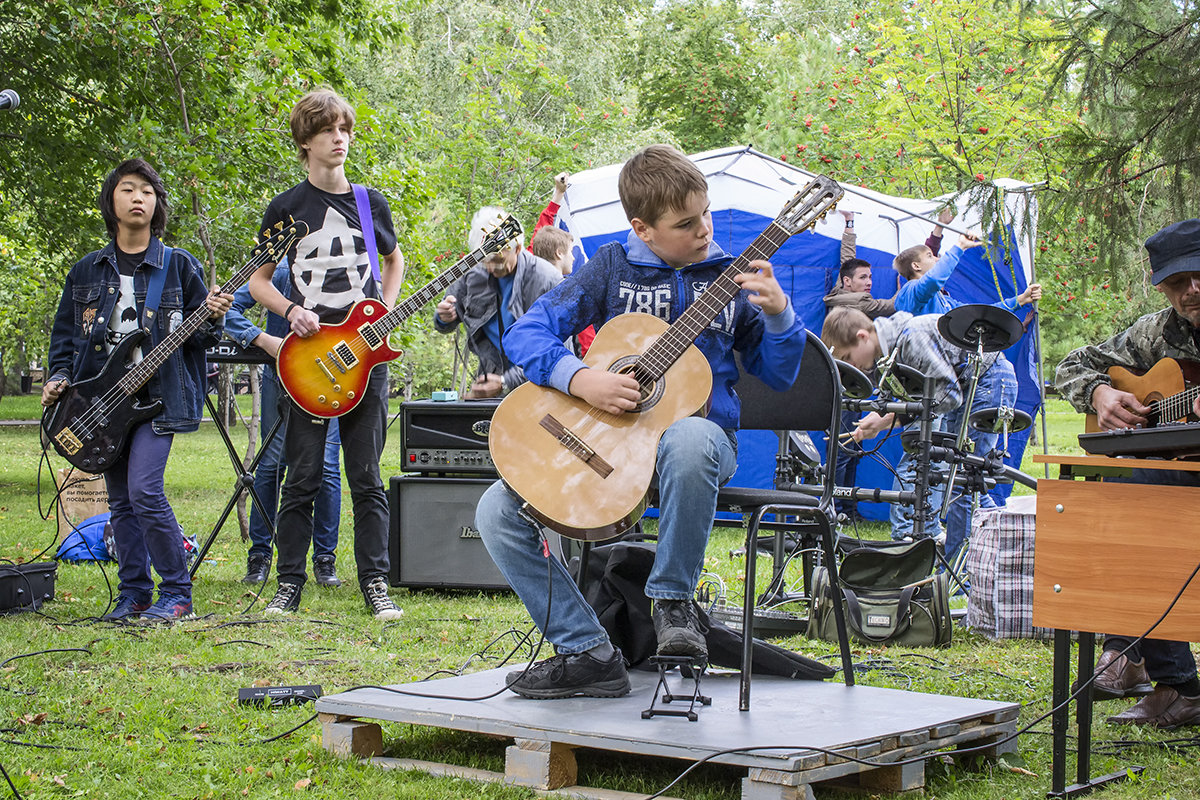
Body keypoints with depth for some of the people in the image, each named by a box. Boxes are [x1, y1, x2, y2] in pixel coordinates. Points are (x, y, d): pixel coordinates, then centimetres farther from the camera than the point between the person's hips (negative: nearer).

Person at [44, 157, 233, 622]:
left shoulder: (179, 266, 3)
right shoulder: (87, 271, 11)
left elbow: (197, 337, 4)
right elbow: (64, 333, 18)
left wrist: (211, 320, -17)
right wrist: (58, 377, 3)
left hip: (159, 396, -4)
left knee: (144, 491, -17)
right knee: (120, 502, 8)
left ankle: (176, 593, -5)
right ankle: (134, 594, 18)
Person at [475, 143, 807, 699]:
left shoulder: (728, 277, 7)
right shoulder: (614, 268, 5)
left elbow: (778, 375, 10)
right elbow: (526, 332, -1)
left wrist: (777, 313, -9)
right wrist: (580, 380, -19)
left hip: (696, 429, -2)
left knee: (690, 441, -42)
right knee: (497, 513, -16)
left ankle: (672, 598, -19)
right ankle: (590, 653, -7)